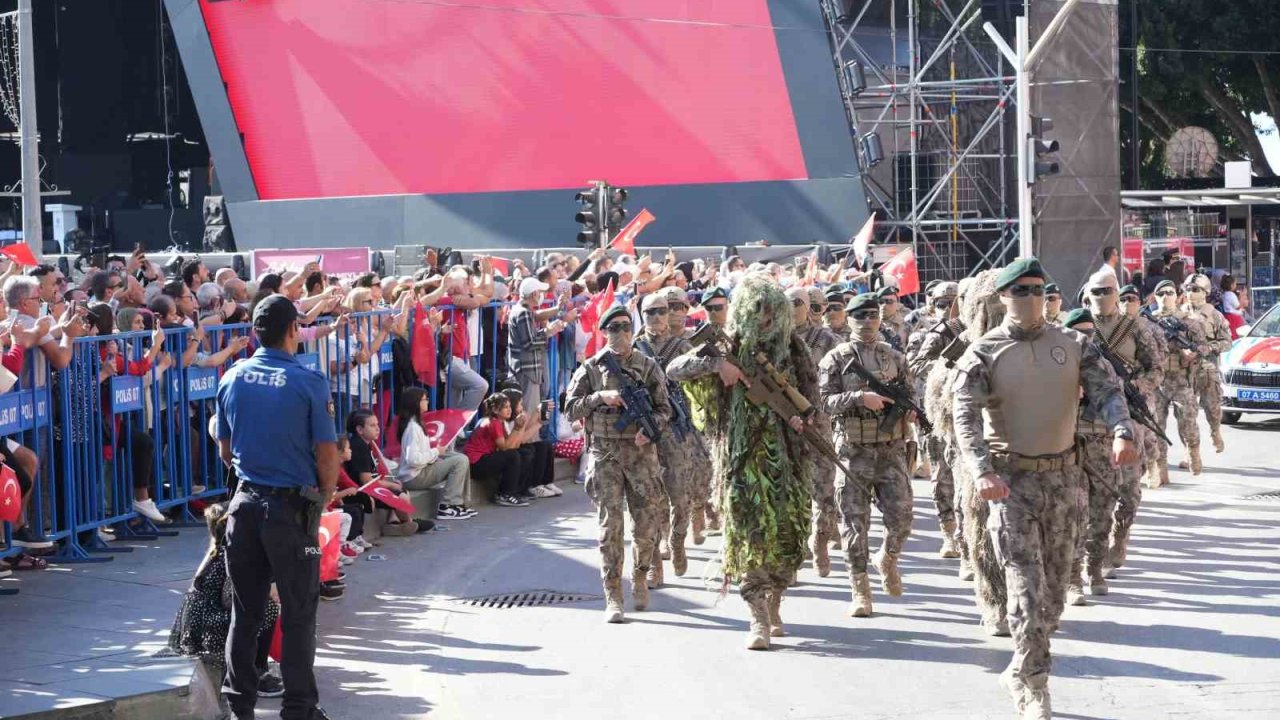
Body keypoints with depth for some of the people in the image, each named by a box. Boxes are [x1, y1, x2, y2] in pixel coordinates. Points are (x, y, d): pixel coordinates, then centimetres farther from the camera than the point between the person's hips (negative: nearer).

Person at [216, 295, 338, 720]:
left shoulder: (232, 378, 2)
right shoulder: (308, 382, -12)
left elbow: (225, 449, 11)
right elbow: (327, 454, -11)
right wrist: (325, 497, 5)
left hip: (246, 503, 5)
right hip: (292, 508, -4)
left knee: (245, 611, 12)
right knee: (298, 614, 5)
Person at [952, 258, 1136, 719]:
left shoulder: (1073, 345, 4)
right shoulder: (984, 353, -6)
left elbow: (1107, 389, -5)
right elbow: (966, 417, -15)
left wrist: (1121, 432, -26)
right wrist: (983, 471, -31)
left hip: (1063, 477, 4)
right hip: (1011, 479, -4)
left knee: (1055, 587, 11)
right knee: (1027, 588, -9)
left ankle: (1021, 675, 29)